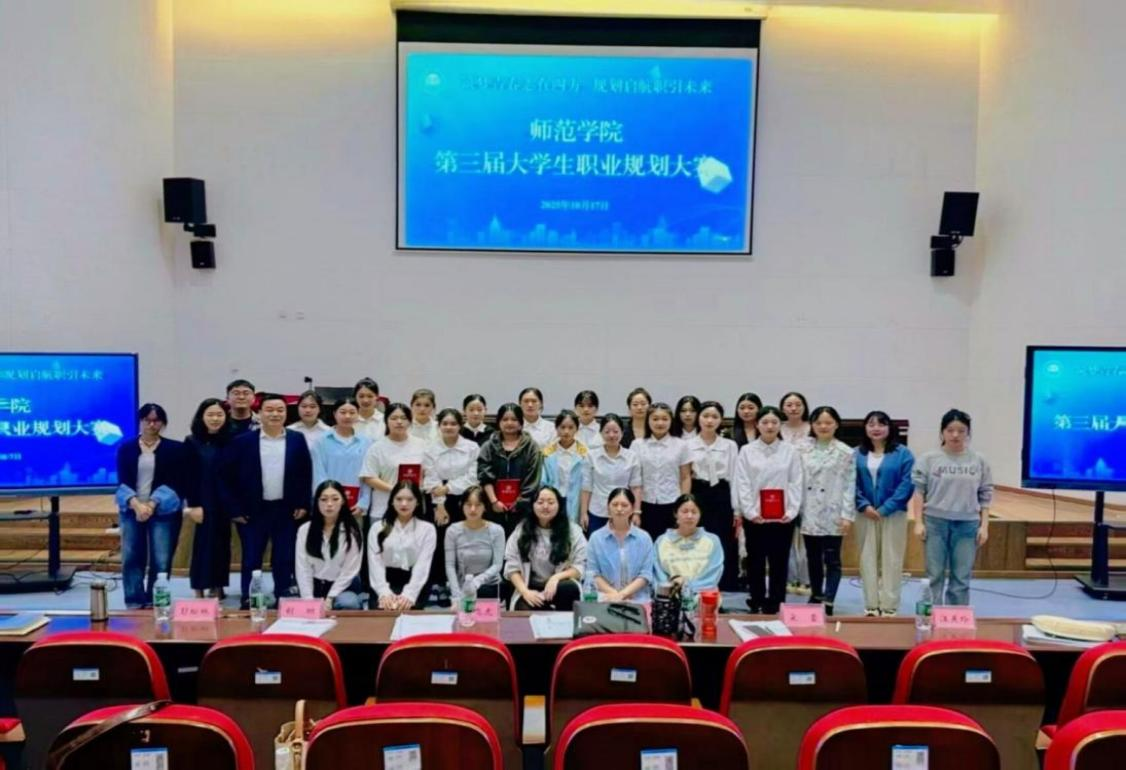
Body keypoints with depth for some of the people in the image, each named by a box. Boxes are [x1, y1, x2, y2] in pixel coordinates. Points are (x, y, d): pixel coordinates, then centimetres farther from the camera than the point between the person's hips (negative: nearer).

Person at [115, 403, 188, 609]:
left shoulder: (175, 449, 4)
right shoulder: (126, 448, 9)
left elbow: (174, 483, -3)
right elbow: (122, 482, 1)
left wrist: (152, 504, -16)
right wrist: (136, 504, -16)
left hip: (163, 511, -2)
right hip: (132, 510, 2)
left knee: (160, 561, -5)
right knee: (131, 558, 1)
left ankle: (155, 604, 5)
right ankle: (134, 604, 10)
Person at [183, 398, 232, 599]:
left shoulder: (229, 442, 4)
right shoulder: (191, 442, -2)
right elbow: (188, 476, -5)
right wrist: (193, 505, -10)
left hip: (224, 502, 2)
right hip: (202, 503, -2)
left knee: (221, 545, 9)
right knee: (203, 545, -1)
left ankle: (218, 587, 20)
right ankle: (200, 591, 8)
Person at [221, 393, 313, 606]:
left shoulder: (297, 440, 1)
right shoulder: (242, 441, -3)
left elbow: (306, 474, 6)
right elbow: (228, 477, -1)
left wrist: (303, 504, 0)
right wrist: (234, 509, -5)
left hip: (287, 510, 1)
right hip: (253, 510, -1)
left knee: (285, 559, 8)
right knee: (251, 560, 7)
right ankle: (248, 602, 17)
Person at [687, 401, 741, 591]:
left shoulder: (730, 446, 7)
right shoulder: (688, 446, 5)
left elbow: (734, 478, 5)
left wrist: (737, 510, 0)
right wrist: (682, 506, -3)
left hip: (721, 498, 0)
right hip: (697, 498, 0)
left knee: (723, 549, 0)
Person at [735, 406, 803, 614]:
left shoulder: (790, 451, 4)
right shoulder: (746, 451, 2)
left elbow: (796, 484, 1)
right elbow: (742, 484, -1)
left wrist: (791, 511, -8)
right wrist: (751, 512, -10)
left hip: (783, 517, 0)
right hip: (754, 517, 0)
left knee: (779, 563, 6)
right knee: (755, 563, 8)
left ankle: (776, 606, 15)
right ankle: (756, 604, 19)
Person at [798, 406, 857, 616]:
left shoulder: (845, 453, -2)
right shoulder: (803, 451, 6)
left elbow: (849, 486, -4)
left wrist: (847, 515, -10)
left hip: (832, 515, -3)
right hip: (808, 514, 3)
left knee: (832, 561, -1)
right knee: (814, 560, 13)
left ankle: (828, 604, -1)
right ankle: (815, 597, 27)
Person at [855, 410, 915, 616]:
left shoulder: (903, 453, -2)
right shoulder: (858, 454, 5)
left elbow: (907, 484, -8)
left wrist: (885, 508, -13)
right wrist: (864, 506, -12)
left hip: (893, 514, -2)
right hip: (866, 514, 2)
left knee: (891, 560, 2)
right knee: (868, 559, 7)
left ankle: (889, 606, 10)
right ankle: (871, 605, 16)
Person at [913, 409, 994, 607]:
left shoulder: (979, 461, 3)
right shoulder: (929, 459, -4)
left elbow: (985, 496, 7)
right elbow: (918, 491, -2)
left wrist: (984, 526, 3)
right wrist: (918, 522, -6)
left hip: (967, 524, 2)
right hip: (936, 522, -2)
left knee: (962, 578, 7)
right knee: (934, 576, 6)